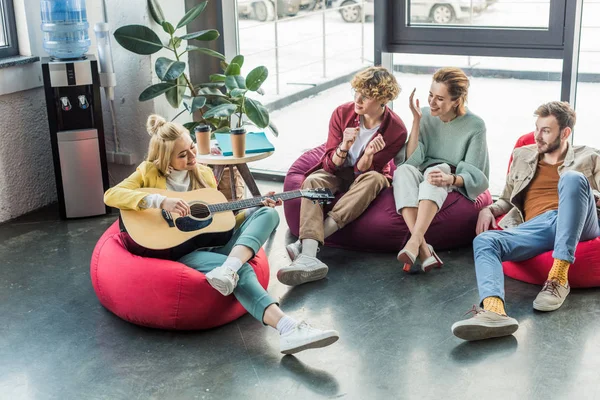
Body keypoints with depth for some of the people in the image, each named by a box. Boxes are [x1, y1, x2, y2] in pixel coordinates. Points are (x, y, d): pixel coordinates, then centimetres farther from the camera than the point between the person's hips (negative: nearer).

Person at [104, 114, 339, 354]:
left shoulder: (203, 173, 17)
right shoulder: (149, 172, 3)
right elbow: (111, 195, -13)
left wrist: (257, 208, 5)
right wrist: (161, 201, -25)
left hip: (215, 243, 6)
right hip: (180, 251, -6)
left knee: (268, 214, -16)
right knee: (241, 270, -33)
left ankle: (227, 269, -45)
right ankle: (288, 327, -54)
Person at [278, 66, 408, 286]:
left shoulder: (396, 130, -16)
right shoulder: (342, 113, -12)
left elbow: (363, 170, -16)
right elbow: (330, 165, -12)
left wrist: (368, 155, -38)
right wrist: (343, 147, -33)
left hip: (363, 177, -1)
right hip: (336, 173, 1)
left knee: (375, 179, -35)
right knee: (313, 182, -31)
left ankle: (305, 243, -44)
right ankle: (308, 257, -53)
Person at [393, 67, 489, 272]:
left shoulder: (475, 125, -8)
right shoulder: (426, 115, -1)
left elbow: (473, 175, -10)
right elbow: (411, 159, -7)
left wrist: (450, 179, -32)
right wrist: (416, 120, -14)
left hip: (457, 188, -2)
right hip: (421, 180, 3)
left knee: (435, 170, -36)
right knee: (404, 170, -32)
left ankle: (414, 242, -52)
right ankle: (424, 250, -48)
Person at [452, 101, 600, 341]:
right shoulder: (523, 156, 28)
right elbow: (507, 200, 30)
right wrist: (488, 210, 8)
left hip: (578, 226, -2)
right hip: (536, 227, 2)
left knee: (572, 178, -34)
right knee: (484, 240, -29)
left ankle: (559, 277, -36)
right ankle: (494, 311, -59)